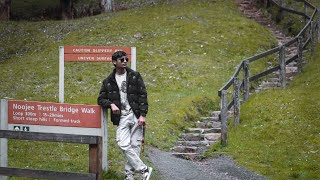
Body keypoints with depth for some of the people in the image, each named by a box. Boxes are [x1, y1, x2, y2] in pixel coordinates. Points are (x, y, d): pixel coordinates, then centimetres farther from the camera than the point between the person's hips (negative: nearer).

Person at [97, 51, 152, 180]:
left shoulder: (135, 76, 6)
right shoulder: (108, 81, 9)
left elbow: (143, 95, 2)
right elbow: (101, 99, 13)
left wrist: (142, 115, -8)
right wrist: (111, 104, -9)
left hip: (135, 116, -1)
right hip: (121, 118, 1)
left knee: (135, 145, -2)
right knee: (124, 145, -13)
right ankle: (144, 169, -5)